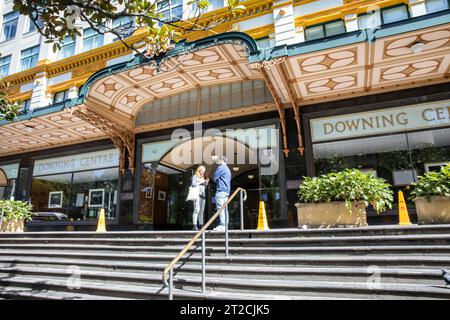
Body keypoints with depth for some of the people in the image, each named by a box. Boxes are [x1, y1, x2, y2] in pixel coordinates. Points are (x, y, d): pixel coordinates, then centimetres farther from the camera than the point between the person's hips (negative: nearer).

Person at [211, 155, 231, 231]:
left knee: (220, 208, -11)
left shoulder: (221, 168, -7)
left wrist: (216, 181, 12)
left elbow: (214, 178, -9)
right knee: (225, 209, 8)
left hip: (221, 190, -10)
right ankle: (226, 225, 9)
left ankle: (222, 225, -15)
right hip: (227, 191, 10)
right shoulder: (228, 169, 23)